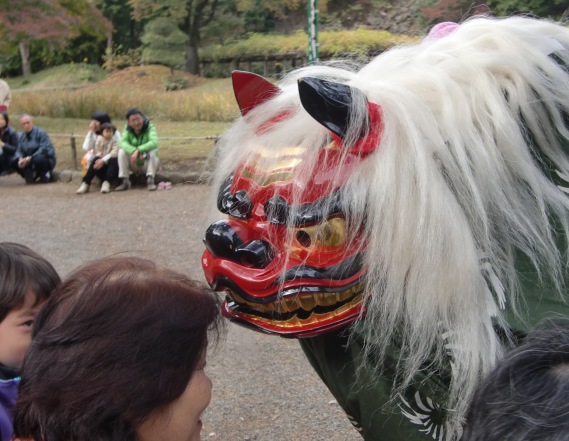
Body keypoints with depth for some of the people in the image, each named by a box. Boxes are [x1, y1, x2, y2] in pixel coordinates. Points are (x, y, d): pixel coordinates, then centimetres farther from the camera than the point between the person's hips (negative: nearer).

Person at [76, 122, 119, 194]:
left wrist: (103, 160, -28)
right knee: (96, 159, -30)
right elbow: (97, 152, -2)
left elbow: (114, 153, -16)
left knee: (114, 160, -33)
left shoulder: (114, 140, -2)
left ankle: (106, 183, -40)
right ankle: (85, 183, -36)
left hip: (110, 164, -1)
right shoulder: (99, 139, 3)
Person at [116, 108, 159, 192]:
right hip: (134, 165, 2)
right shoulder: (128, 130, -8)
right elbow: (122, 143, -26)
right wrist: (134, 151, -44)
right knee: (122, 151, -22)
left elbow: (154, 142, -34)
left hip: (147, 164, -2)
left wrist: (138, 150, -47)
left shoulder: (150, 127, -16)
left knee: (153, 151, -30)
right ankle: (125, 182, -18)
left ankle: (150, 180, -26)